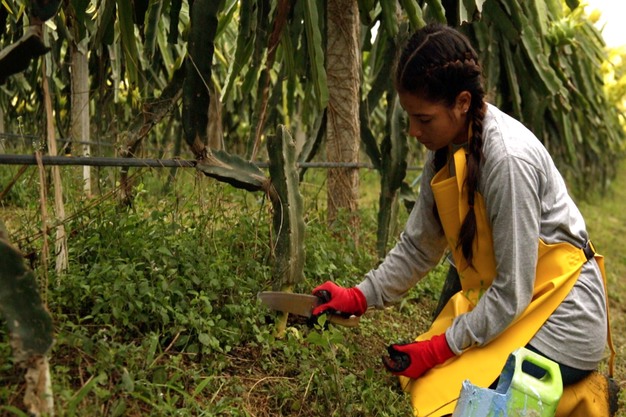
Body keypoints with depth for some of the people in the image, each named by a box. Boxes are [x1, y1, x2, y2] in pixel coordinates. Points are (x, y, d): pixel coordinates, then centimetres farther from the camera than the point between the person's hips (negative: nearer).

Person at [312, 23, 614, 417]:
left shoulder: (508, 159, -27)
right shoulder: (446, 149, -4)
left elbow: (512, 292, -22)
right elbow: (418, 245, 4)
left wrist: (440, 347, -17)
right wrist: (360, 297, -5)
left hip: (558, 322, -8)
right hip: (499, 303, 8)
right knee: (424, 382, 2)